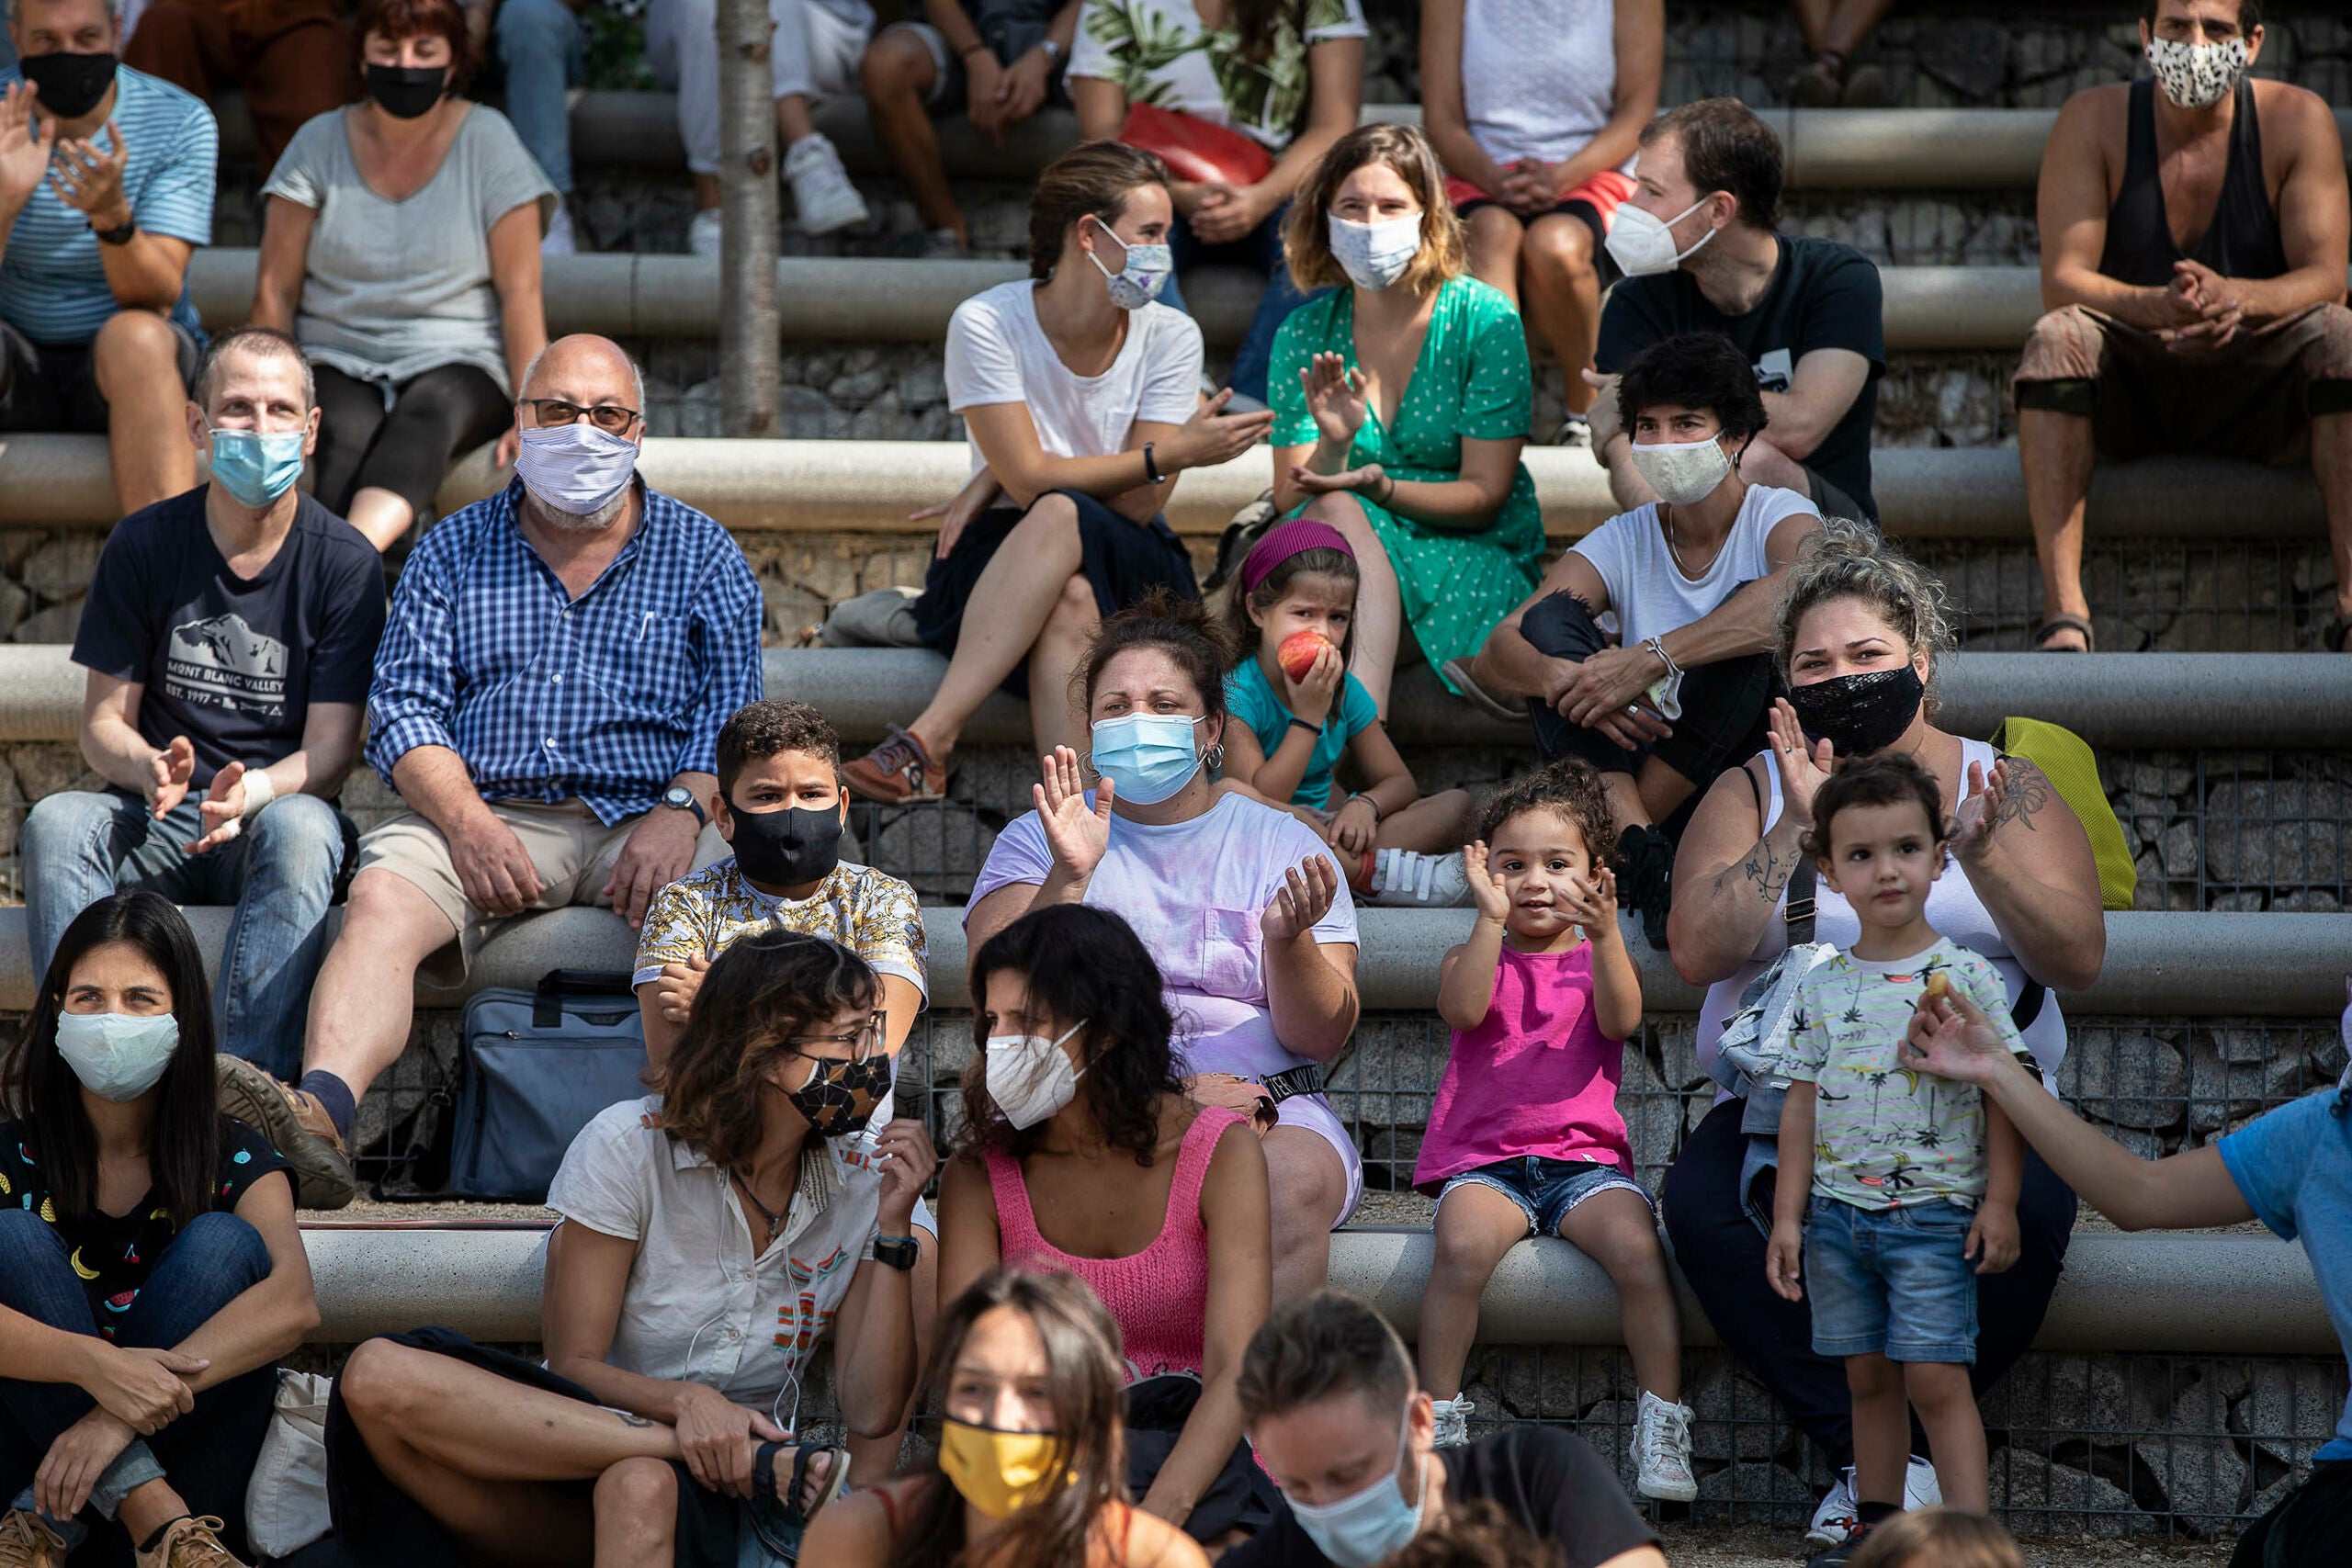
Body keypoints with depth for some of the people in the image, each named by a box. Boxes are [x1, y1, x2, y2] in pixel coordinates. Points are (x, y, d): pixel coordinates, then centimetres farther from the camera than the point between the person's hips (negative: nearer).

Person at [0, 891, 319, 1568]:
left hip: (186, 1451, 0)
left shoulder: (234, 1161, 2)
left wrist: (128, 1411, -34)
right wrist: (94, 1365, -39)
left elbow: (294, 1301, -19)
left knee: (224, 1245, -17)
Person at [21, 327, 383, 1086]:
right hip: (157, 823, 2)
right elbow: (103, 723, 4)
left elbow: (330, 749, -5)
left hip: (274, 812, -2)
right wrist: (151, 768, -21)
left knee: (301, 828, -37)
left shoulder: (344, 562, -2)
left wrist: (252, 791, -28)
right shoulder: (143, 545, 3)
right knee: (56, 821, -30)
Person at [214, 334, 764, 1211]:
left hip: (643, 820, 0)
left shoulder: (700, 554, 17)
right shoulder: (453, 552, 19)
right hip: (490, 815, 1)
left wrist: (680, 812, -15)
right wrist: (467, 820, -12)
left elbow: (732, 711, 7)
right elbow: (404, 705, 8)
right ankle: (319, 1117, -52)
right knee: (383, 895, -31)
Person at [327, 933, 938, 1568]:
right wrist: (682, 1402, -25)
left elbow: (871, 1413, -2)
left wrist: (893, 1228, -8)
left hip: (716, 1510, -1)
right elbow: (575, 1366, -5)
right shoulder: (629, 1147, -1)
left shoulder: (858, 1190, 7)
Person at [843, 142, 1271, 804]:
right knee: (1070, 599, -38)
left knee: (1062, 518, -36)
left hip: (1134, 569, 1)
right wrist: (1175, 453, -17)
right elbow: (1029, 476, -15)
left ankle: (929, 736, -46)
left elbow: (1141, 503, -8)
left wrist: (1002, 480, -14)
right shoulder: (987, 323, -6)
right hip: (1001, 562, -1)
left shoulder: (1170, 338, 0)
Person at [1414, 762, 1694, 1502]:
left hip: (1584, 1155, 1)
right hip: (1483, 1158, -1)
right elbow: (1464, 1009, -11)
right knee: (1464, 1245, -33)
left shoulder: (1597, 960, 14)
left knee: (1636, 1247, -28)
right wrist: (1492, 917, -20)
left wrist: (1605, 935, -24)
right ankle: (1439, 1419, -20)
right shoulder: (1475, 958, 12)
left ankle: (1662, 1428, -18)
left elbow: (1620, 1022, -8)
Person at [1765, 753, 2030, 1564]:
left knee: (1935, 1378, -9)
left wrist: (1999, 1201, -9)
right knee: (1868, 1377, 11)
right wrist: (1787, 1215, 6)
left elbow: (2004, 1093, -4)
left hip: (1933, 1212, -4)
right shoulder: (1823, 984, 6)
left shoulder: (1964, 975, -5)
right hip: (1837, 1212, 4)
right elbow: (1802, 1103, 9)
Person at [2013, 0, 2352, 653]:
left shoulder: (2296, 120, -5)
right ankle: (2062, 616, -40)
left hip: (2257, 391, 0)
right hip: (2128, 396, 0)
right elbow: (2061, 282, -15)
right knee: (2056, 337, -30)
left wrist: (2234, 298, -37)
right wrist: (2155, 306, -38)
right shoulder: (2093, 121, -6)